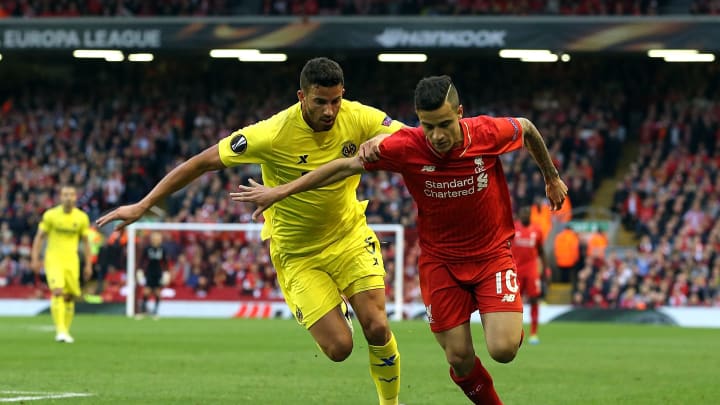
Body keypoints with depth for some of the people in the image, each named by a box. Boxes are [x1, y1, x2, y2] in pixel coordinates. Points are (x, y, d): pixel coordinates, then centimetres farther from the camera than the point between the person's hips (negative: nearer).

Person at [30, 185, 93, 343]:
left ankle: (66, 331, 17)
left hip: (71, 260, 3)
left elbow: (85, 242, 11)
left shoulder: (82, 218, 3)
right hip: (53, 258, -3)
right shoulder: (50, 215, -3)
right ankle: (60, 330, -23)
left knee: (70, 296, 4)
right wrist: (35, 259, -5)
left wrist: (88, 265, 9)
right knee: (57, 291, -20)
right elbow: (39, 237, 2)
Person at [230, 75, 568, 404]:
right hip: (439, 258, 1)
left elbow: (528, 129, 5)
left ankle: (510, 321, 21)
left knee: (503, 350, -16)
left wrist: (551, 177, 21)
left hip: (491, 251, -1)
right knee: (460, 359, -5)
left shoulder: (489, 133, -19)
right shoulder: (406, 147, -20)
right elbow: (345, 166, -8)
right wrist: (280, 191, -5)